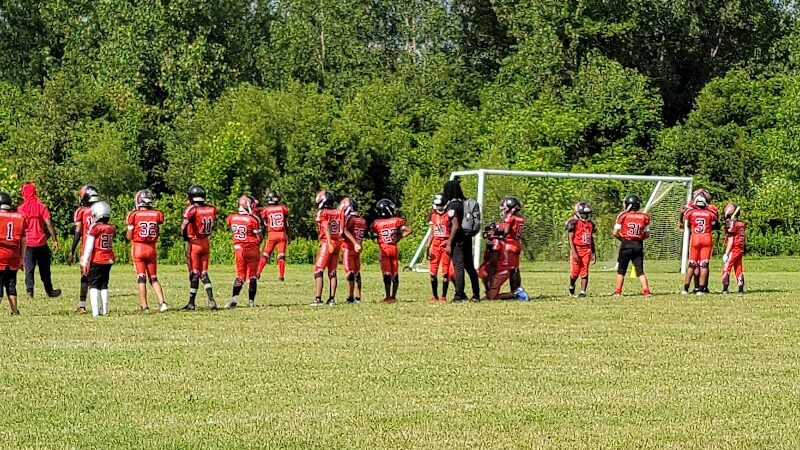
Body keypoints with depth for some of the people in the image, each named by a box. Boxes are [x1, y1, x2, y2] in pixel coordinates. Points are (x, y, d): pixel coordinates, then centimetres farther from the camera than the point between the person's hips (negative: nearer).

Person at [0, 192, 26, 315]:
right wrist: (22, 259, 18)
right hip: (14, 256, 4)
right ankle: (14, 311, 13)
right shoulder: (20, 217, 6)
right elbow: (23, 241, 11)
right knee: (11, 284, 12)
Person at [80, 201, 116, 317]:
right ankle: (104, 310, 12)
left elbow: (89, 247, -10)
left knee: (94, 285, 1)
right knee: (104, 285, 14)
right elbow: (111, 245, 12)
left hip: (96, 260, -5)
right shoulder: (112, 228, 6)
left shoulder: (94, 228, -11)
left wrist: (85, 262, -5)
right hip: (109, 260, 5)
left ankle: (95, 311, -8)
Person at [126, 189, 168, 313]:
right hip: (152, 248, 3)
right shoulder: (157, 215, 1)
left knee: (141, 278, 1)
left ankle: (144, 306, 0)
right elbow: (157, 234, 9)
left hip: (138, 247, -3)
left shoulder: (134, 215, -7)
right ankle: (162, 302, -2)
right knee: (153, 278, 11)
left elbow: (129, 237, -2)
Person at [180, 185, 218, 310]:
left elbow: (183, 227, -21)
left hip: (194, 243, -5)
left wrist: (185, 237, -3)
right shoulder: (211, 209, 3)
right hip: (205, 243, 5)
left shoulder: (192, 209, -15)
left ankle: (191, 303, 6)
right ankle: (211, 300, 2)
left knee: (194, 274, 1)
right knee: (204, 273, 12)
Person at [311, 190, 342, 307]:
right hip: (337, 243, 6)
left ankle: (318, 298, -10)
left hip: (327, 243, -6)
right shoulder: (338, 213, 10)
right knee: (332, 272, 11)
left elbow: (326, 228, -19)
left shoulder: (322, 213, -7)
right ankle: (332, 299, 11)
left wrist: (329, 244, -25)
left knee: (318, 271, -3)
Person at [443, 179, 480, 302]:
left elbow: (455, 226, -18)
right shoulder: (464, 203, 10)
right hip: (468, 238, 8)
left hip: (458, 240, -8)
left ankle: (459, 295, -7)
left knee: (458, 267, -6)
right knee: (470, 266, 14)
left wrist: (449, 244, -16)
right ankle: (476, 294, 18)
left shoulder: (452, 206, -14)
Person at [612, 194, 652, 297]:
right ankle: (646, 289, -5)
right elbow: (647, 234, 7)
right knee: (640, 270, 6)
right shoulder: (644, 217, 3)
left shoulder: (623, 216, -6)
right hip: (639, 245, 2)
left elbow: (615, 233, -5)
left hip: (626, 245, -2)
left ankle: (618, 291, 10)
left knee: (621, 269, 9)